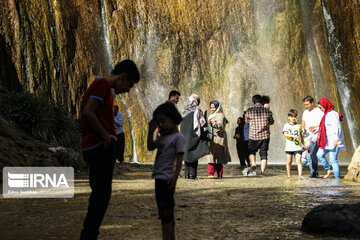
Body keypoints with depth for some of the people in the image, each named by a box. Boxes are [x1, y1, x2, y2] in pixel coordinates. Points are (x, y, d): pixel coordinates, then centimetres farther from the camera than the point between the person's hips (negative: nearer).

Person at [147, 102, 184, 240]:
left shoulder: (178, 137, -10)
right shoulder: (163, 137, 16)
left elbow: (179, 158, -15)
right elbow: (150, 147, 22)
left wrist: (175, 176, -23)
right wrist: (151, 131, 10)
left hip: (166, 178, -9)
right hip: (159, 177, 9)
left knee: (165, 209, -10)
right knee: (166, 209, 13)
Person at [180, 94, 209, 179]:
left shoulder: (184, 110, 8)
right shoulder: (197, 110, -8)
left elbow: (182, 123, 12)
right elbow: (203, 123, -12)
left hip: (185, 135, 5)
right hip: (194, 135, -5)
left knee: (187, 153, 10)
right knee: (194, 155, -1)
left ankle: (187, 174, 8)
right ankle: (192, 174, -6)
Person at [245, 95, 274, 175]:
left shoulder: (249, 111, -6)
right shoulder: (267, 111, -2)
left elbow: (246, 121, 11)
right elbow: (271, 122, 12)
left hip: (253, 136, -1)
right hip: (265, 136, 1)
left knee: (251, 151, 18)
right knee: (263, 154, 7)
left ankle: (253, 164, -7)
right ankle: (262, 172, 2)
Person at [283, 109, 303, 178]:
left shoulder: (298, 126, 10)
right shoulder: (286, 125, 2)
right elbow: (285, 134, -14)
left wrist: (303, 145, 24)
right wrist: (293, 136, -28)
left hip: (298, 147, 0)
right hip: (289, 147, 0)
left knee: (298, 161, -13)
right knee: (289, 162, 8)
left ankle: (300, 176, -19)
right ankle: (289, 176, 22)